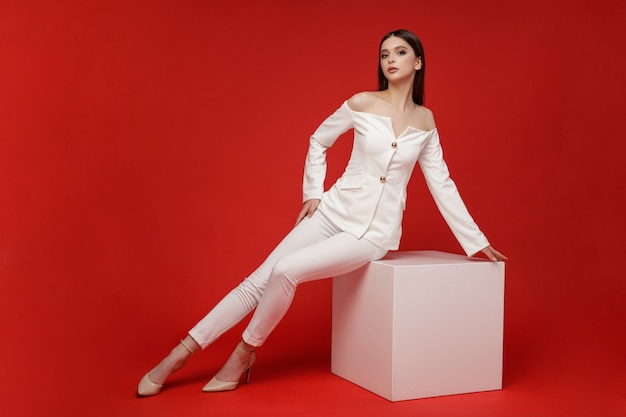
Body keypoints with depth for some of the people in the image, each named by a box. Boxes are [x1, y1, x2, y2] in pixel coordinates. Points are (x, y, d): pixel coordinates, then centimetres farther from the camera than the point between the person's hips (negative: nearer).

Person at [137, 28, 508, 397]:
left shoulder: (425, 120, 2)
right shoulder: (362, 103, -2)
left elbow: (441, 184, 7)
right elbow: (319, 141, 13)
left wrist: (476, 240, 8)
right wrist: (313, 192, 6)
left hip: (375, 232, -1)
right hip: (335, 211, 1)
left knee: (287, 271, -23)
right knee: (259, 280, -7)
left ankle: (246, 352, -2)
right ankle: (181, 354, -1)